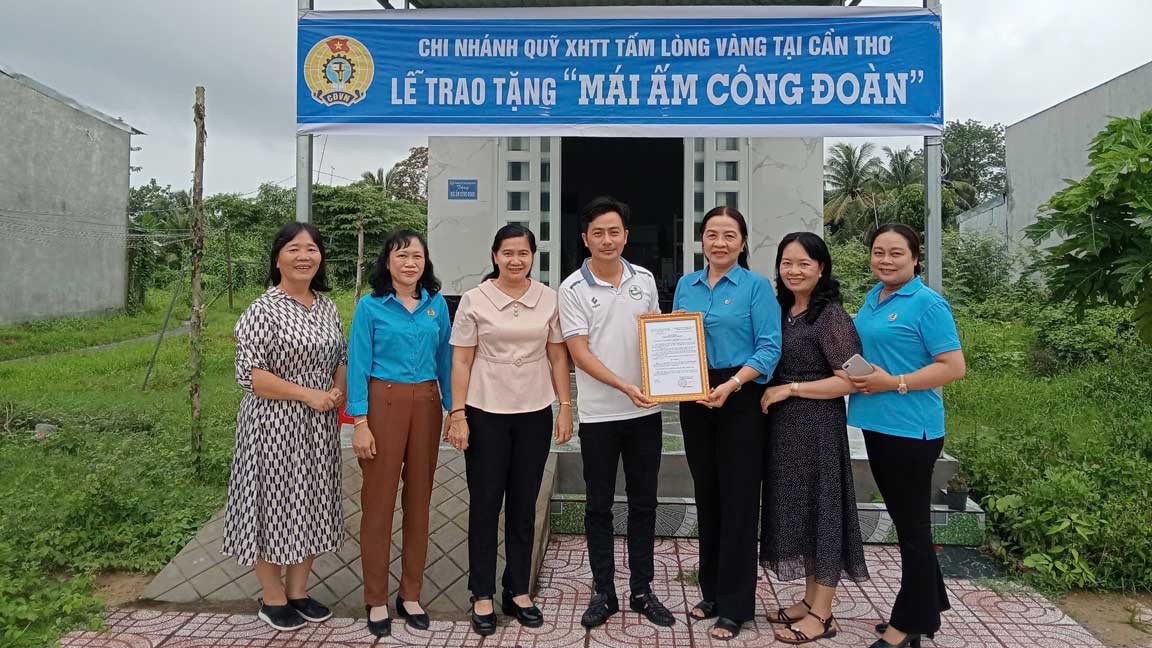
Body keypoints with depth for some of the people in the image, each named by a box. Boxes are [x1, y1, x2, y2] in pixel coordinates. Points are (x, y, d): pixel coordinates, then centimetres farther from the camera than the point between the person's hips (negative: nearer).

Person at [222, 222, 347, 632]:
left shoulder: (327, 307, 7)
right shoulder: (263, 310, -13)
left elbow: (341, 358, 17)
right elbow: (249, 374, -17)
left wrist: (338, 391, -4)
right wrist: (308, 394, -18)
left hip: (318, 425, 6)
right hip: (275, 425, -6)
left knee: (310, 505, 14)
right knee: (275, 504, 5)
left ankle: (298, 592, 30)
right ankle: (273, 599, 23)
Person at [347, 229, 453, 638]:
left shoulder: (436, 304, 7)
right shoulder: (370, 306, -2)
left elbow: (445, 360, 11)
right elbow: (358, 365, -5)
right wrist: (360, 423, -11)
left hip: (426, 404, 4)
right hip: (383, 402, -3)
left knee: (419, 498, 9)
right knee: (379, 500, 2)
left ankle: (411, 594, 23)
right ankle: (376, 600, 16)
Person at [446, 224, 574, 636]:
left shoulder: (549, 299, 3)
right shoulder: (474, 300, -3)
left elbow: (558, 357, 7)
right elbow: (461, 362, -2)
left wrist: (565, 407, 2)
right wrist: (457, 414, -7)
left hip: (535, 415, 2)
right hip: (486, 414, -2)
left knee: (524, 505, 11)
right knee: (485, 504, 6)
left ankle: (518, 591, 25)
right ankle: (482, 595, 19)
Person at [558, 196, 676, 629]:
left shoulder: (644, 280, 6)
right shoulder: (573, 289, -6)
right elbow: (580, 353, -11)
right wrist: (626, 387, -22)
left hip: (645, 412, 3)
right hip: (599, 414, -3)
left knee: (643, 503, 11)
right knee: (599, 506, 8)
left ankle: (642, 591, 25)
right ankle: (603, 593, 22)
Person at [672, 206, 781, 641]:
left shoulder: (757, 287, -4)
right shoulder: (686, 286, 10)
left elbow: (769, 348, -11)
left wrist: (731, 385, -23)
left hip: (740, 401, -5)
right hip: (694, 400, 5)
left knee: (738, 499, 0)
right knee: (706, 496, 13)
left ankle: (735, 606, 13)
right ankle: (712, 592, 28)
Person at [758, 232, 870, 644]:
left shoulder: (831, 316, -12)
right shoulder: (781, 311, 10)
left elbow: (849, 380, -17)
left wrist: (790, 389, -16)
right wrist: (769, 395, 2)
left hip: (817, 426, -7)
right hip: (783, 426, 8)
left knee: (820, 508, 2)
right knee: (796, 510, 13)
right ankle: (810, 600, 27)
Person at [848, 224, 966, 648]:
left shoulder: (928, 304, -12)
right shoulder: (873, 297, 11)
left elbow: (954, 367, -16)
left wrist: (894, 383, -20)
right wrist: (860, 374, 3)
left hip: (910, 429, -8)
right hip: (877, 424, 8)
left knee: (912, 525, 3)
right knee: (903, 519, 18)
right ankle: (926, 609, 33)